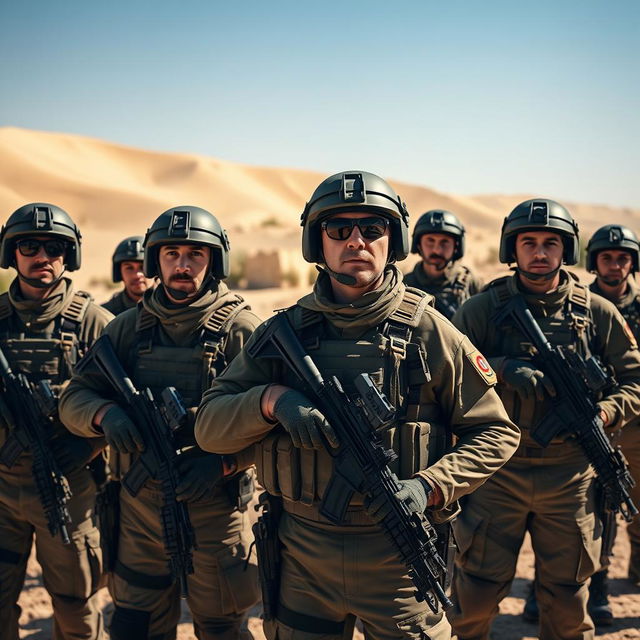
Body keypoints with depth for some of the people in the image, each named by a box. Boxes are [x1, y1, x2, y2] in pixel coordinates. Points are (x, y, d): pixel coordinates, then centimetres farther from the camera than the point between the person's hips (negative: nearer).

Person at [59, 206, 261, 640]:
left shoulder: (240, 329, -8)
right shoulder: (128, 328, 5)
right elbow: (75, 397, 3)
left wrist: (221, 461, -27)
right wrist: (106, 414, -19)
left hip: (214, 506, -3)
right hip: (140, 504, 4)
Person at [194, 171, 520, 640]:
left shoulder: (429, 331, -6)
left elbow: (495, 433, -1)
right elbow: (209, 427, -2)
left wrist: (430, 485, -17)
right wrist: (272, 399, -21)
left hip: (398, 554, -2)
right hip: (303, 558, 2)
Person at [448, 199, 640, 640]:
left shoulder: (598, 313, 2)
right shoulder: (483, 310, -3)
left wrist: (602, 414, -12)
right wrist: (502, 369, -21)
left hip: (570, 475, 2)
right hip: (497, 470, -1)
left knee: (567, 595, 16)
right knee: (479, 589, 8)